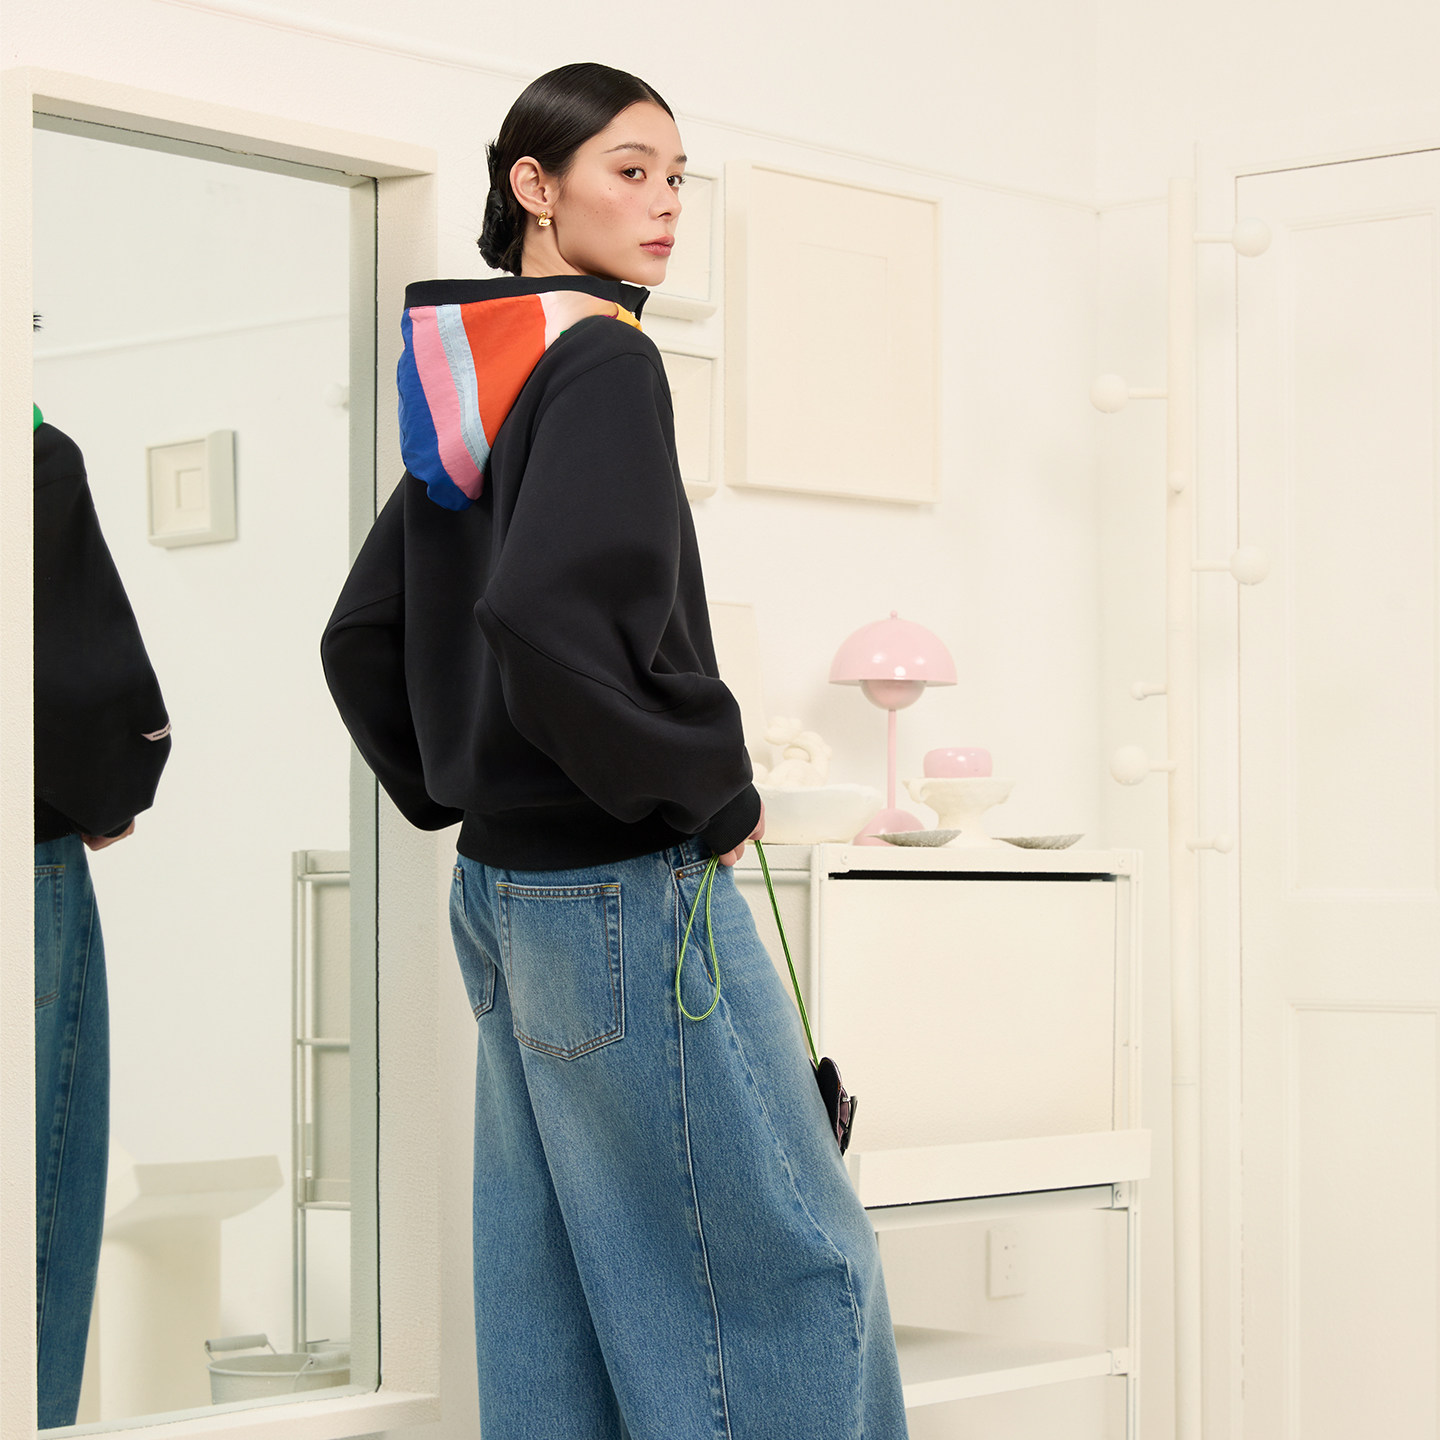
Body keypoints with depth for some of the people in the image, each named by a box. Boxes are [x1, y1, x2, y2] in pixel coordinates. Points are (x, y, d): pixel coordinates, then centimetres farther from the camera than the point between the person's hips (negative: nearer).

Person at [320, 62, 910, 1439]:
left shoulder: (467, 388, 14)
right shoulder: (603, 360, -13)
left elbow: (359, 640, 18)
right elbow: (547, 617, -28)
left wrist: (453, 795, 17)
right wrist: (707, 784, -17)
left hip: (499, 886, 10)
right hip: (629, 886, -9)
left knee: (551, 1277, 13)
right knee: (788, 1264, -4)